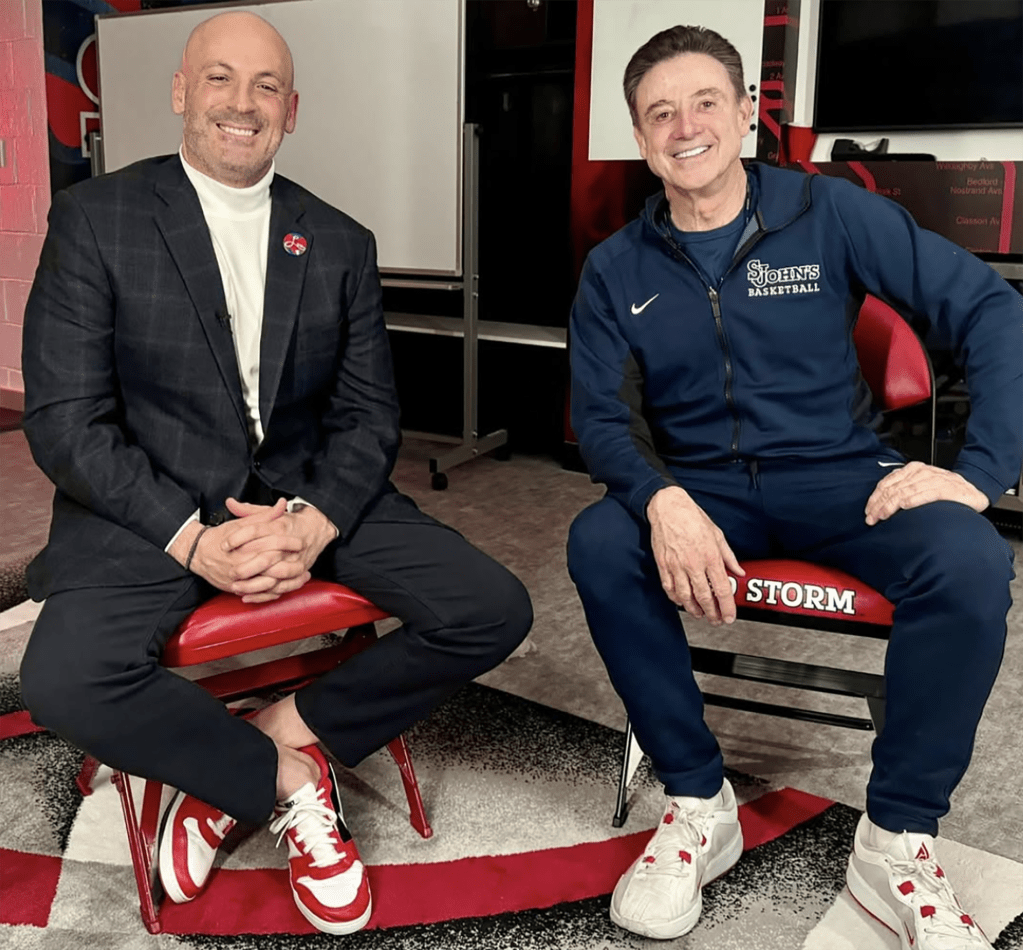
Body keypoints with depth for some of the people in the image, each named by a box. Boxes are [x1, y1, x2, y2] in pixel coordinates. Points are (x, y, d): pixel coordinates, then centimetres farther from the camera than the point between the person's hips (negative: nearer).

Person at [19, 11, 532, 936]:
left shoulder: (340, 243, 8)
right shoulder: (96, 219, -2)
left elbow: (368, 415, 5)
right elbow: (65, 422, -8)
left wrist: (310, 524, -15)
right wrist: (193, 539, -19)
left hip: (306, 496, 3)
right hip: (152, 505, -2)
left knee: (494, 609, -13)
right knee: (63, 680, -30)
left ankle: (283, 728, 3)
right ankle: (288, 777, -2)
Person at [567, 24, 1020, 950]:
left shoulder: (829, 213, -3)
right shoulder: (616, 270, 3)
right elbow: (603, 417, -3)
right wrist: (662, 500, -25)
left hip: (840, 477, -1)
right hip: (700, 487, 1)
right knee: (598, 545, -29)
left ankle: (896, 839, -12)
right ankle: (700, 802, -12)